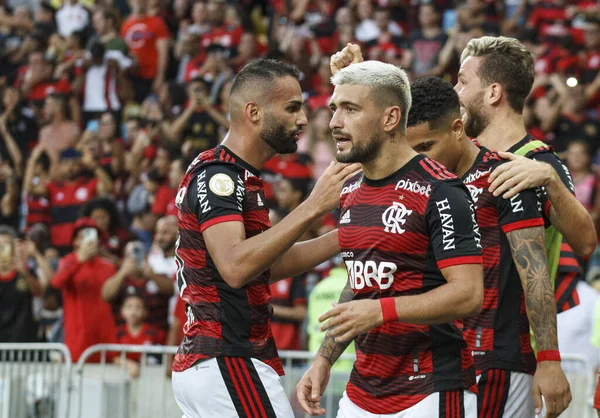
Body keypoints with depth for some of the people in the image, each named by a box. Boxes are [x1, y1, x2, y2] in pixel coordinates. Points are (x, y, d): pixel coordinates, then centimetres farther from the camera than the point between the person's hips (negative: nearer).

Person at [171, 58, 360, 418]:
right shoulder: (218, 175, -14)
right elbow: (235, 267, -28)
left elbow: (271, 264, 23)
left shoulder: (237, 176, 18)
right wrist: (312, 208, -29)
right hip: (230, 364, -10)